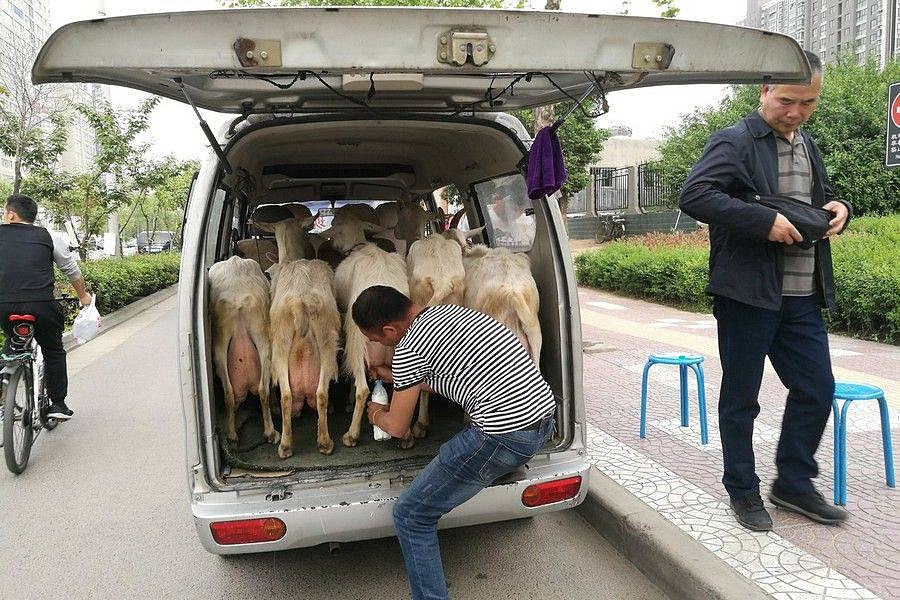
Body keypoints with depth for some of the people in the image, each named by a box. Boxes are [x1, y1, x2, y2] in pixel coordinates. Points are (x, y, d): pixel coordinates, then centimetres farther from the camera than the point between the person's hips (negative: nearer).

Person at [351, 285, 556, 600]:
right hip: (544, 414, 9)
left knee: (410, 515, 4)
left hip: (505, 436, -9)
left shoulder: (408, 349, -9)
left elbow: (398, 428, 4)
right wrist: (393, 376, 39)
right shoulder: (452, 310, 14)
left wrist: (377, 414, 25)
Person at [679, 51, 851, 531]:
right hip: (748, 293, -7)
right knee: (741, 397, 6)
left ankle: (793, 483, 30)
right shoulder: (735, 141, -8)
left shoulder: (808, 145, 17)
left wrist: (839, 208, 5)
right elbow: (693, 195, -23)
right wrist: (765, 221, -25)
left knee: (817, 389, 12)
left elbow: (820, 201, 29)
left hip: (802, 296, 8)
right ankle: (742, 491, 23)